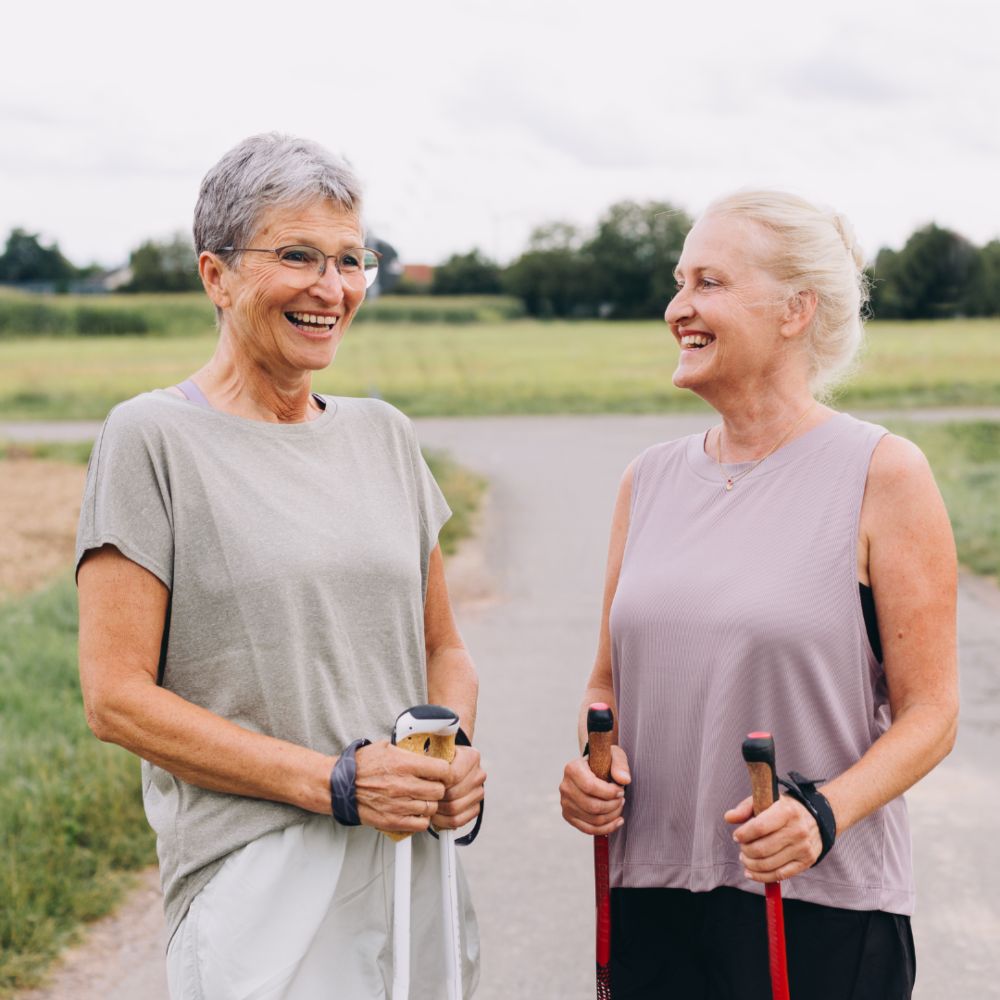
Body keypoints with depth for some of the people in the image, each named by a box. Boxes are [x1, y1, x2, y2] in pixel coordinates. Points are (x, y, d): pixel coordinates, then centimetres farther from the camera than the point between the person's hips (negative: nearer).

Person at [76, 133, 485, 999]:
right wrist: (336, 782, -16)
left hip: (415, 874, 5)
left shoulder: (382, 434, 11)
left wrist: (457, 751, -4)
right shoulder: (151, 437, -6)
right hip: (259, 888, -5)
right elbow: (117, 697, -11)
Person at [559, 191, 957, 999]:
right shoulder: (650, 479, 8)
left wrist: (824, 812, -22)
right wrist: (590, 763, -4)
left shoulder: (883, 475, -6)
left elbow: (928, 712, -7)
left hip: (821, 907, -4)